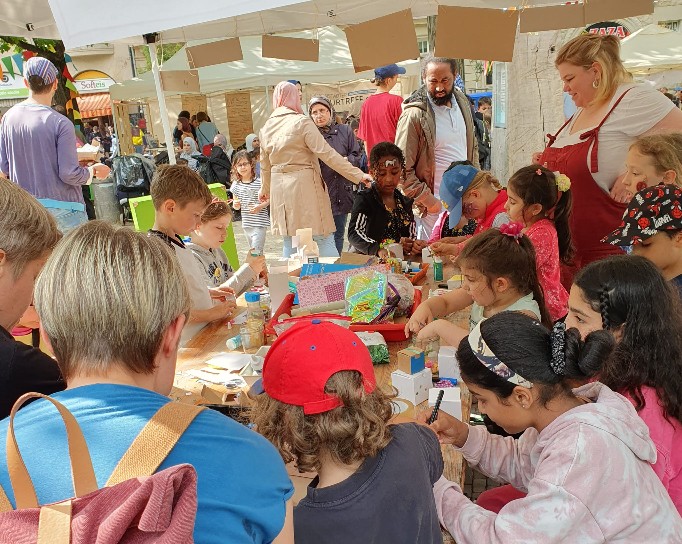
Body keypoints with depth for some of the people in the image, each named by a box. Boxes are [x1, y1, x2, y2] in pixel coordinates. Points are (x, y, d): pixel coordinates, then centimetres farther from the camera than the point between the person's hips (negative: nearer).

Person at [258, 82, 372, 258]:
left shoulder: (266, 128, 9)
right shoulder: (302, 122, -8)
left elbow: (265, 165, 20)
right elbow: (327, 154, -15)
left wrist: (265, 189, 37)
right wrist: (358, 175, -13)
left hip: (279, 189, 6)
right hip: (305, 186, -6)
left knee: (289, 241, 13)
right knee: (324, 239, -1)